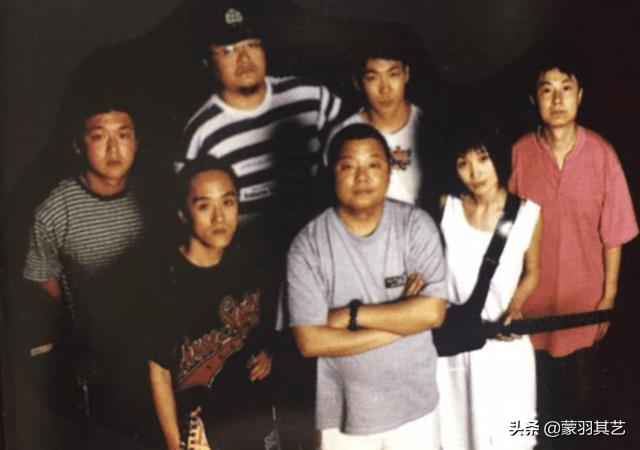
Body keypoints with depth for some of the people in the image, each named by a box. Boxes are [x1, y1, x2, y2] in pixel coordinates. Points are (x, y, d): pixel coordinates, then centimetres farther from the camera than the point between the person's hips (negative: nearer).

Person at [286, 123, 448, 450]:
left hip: (413, 403, 1)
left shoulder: (416, 225, -9)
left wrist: (353, 314, -17)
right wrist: (402, 321, -16)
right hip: (344, 410, -1)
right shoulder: (308, 245, -12)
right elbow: (310, 341, -17)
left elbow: (432, 312, -16)